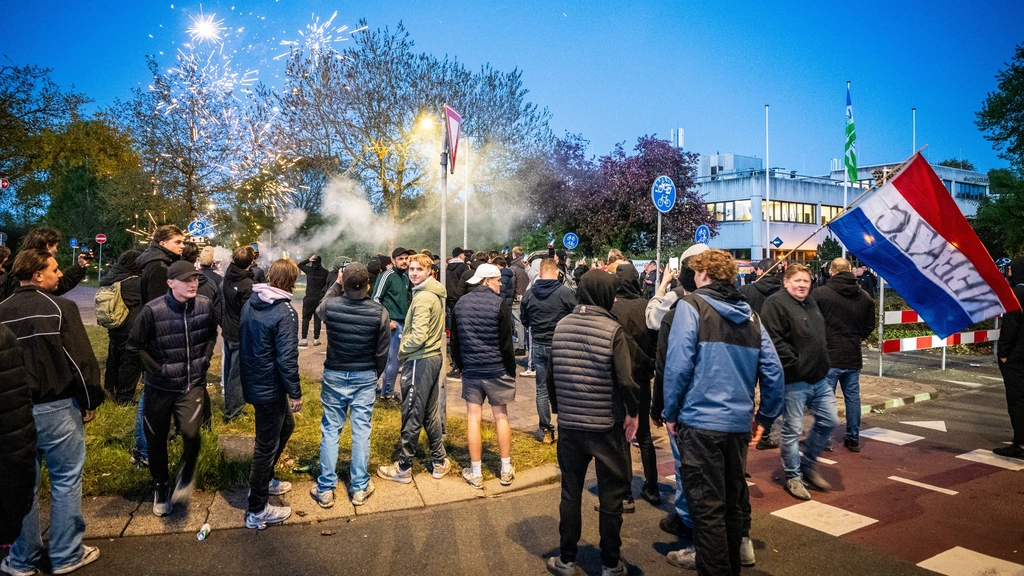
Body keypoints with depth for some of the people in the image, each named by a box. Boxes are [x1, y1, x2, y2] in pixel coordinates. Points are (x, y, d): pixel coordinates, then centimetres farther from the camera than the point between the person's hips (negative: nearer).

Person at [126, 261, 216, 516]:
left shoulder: (205, 305, -7)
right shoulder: (153, 310, -17)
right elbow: (133, 348, -8)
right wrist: (158, 370, -11)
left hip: (193, 384, 1)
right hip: (160, 387, 0)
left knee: (190, 432, -19)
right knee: (157, 440, 13)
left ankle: (186, 473, 13)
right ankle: (160, 486, 38)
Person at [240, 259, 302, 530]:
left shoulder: (250, 303, 3)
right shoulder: (284, 312, -23)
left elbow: (243, 341, 13)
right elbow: (287, 358, -24)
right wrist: (295, 393, -15)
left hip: (252, 382, 9)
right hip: (270, 388, -9)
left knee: (286, 425, 26)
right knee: (267, 445, 4)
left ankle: (264, 479, 40)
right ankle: (257, 512, 17)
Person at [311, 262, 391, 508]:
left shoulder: (330, 305, -13)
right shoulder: (379, 313, -13)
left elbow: (319, 310, 16)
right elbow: (382, 352, -4)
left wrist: (336, 284, 16)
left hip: (334, 375, 1)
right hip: (365, 377, 0)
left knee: (330, 431, 10)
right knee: (361, 432, 8)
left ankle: (325, 489, 17)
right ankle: (359, 488, 17)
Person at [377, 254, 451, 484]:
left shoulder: (423, 298, -18)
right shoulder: (436, 294, 11)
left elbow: (418, 337, -24)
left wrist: (401, 350, -7)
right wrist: (406, 347, 12)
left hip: (419, 361, -9)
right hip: (433, 356, 9)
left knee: (412, 416, 1)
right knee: (431, 412, 16)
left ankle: (403, 468, 13)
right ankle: (440, 461, 25)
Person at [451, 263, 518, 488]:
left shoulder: (461, 304, 3)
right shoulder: (499, 304, -11)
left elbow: (455, 341, 8)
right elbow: (506, 343, -10)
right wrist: (511, 371, -1)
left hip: (470, 370, 3)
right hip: (497, 370, -3)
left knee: (473, 419, 6)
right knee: (501, 417, 9)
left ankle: (475, 473, 12)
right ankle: (506, 470, 17)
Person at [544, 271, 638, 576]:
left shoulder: (561, 326, -1)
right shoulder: (612, 329, -14)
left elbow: (551, 374, 5)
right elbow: (625, 380, -18)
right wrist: (633, 412, -2)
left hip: (568, 423, 4)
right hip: (607, 425, -4)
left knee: (570, 491, 15)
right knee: (611, 494, 11)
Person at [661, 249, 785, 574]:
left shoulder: (692, 306, -7)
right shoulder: (750, 316, 10)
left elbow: (678, 364, -15)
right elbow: (773, 372, 7)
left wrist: (670, 412, -5)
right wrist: (766, 417, 16)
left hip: (700, 421, -6)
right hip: (739, 422, 7)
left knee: (707, 505, 2)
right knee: (732, 498, 19)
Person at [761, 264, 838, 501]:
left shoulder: (810, 302, 15)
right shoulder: (776, 304, -14)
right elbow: (774, 340, -22)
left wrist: (823, 362, 15)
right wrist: (795, 363, -19)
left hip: (819, 377, 9)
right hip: (794, 380, -9)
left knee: (829, 421, 14)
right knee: (792, 430, 2)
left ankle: (808, 464, 31)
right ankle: (793, 477, 18)